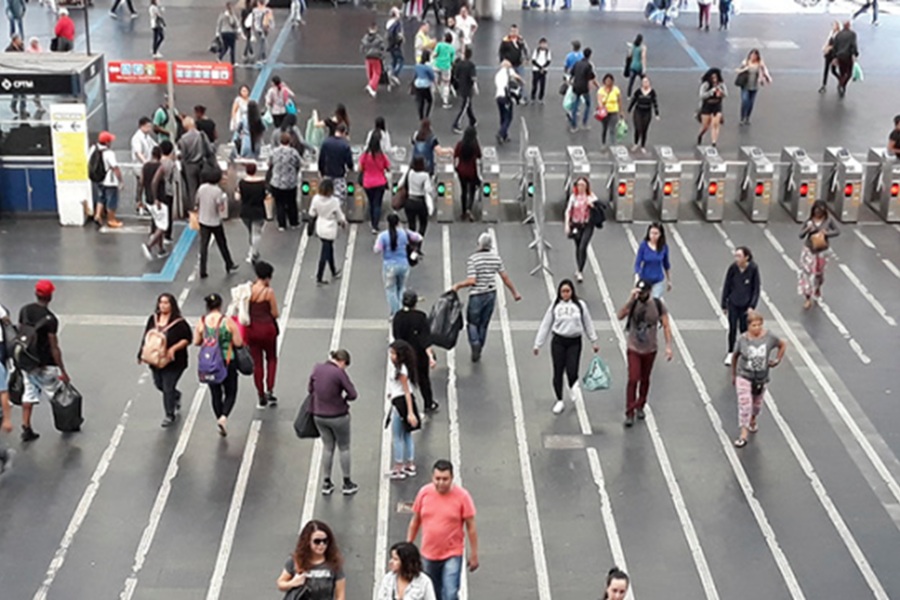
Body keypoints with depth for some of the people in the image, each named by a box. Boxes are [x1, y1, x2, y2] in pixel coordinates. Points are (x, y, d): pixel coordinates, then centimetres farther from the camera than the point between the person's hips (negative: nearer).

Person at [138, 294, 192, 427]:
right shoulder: (153, 319, 2)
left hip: (173, 362, -6)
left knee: (168, 388, -2)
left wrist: (173, 348, -22)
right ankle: (176, 396, 48)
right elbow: (146, 337, 11)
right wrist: (141, 353, 7)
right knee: (159, 385, 18)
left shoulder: (179, 322, -14)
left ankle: (170, 416, 15)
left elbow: (187, 339, -11)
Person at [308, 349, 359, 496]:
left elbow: (310, 389, 9)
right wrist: (343, 399, 2)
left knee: (328, 448, 19)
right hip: (338, 416, -5)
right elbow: (352, 394, -17)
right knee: (344, 448, 13)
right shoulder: (339, 372, -20)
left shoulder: (317, 368, -4)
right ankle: (347, 484, 22)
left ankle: (327, 484, 23)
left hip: (318, 416, 5)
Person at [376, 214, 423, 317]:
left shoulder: (383, 235, -13)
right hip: (403, 264, 3)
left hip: (389, 265, -3)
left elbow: (377, 249, -15)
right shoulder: (404, 233, -4)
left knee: (390, 289, 11)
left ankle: (394, 313, 11)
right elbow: (419, 238, 6)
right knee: (402, 288, 19)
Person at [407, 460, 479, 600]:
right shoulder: (424, 492, -5)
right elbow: (415, 521, 6)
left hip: (452, 555, -4)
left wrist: (474, 554, -4)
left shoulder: (462, 496, -13)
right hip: (428, 555, 4)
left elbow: (471, 526, -7)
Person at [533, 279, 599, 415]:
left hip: (574, 342, -1)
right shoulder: (555, 306, 2)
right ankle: (559, 401, 19)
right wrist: (538, 344, 6)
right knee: (558, 372, 3)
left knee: (572, 371, -10)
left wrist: (594, 342, 13)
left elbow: (588, 324, 11)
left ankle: (573, 389, 25)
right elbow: (545, 325, 6)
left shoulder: (580, 305, 2)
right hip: (558, 341, 1)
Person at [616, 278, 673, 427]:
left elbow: (666, 326, -5)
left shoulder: (658, 305, -9)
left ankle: (640, 406, 35)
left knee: (645, 380, 15)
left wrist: (668, 346, -12)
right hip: (634, 349, -2)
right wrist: (631, 300, -35)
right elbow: (620, 316, -28)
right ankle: (629, 413, -2)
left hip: (650, 350, 2)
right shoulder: (633, 304, -11)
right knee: (633, 379, -9)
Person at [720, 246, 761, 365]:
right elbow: (726, 287, -2)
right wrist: (724, 305, 3)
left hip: (746, 305, -1)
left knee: (744, 329, 8)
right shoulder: (733, 268, -11)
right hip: (733, 304, 1)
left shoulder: (753, 269, -14)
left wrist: (752, 306, -12)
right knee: (732, 329, 1)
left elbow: (756, 289, -7)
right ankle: (730, 353, 18)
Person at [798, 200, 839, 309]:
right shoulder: (809, 221, -7)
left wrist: (827, 233, -21)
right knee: (807, 273, -3)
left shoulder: (828, 220, -8)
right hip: (809, 250, 0)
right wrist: (807, 229, -26)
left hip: (822, 252, 1)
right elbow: (801, 235, -6)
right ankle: (808, 299, 5)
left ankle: (818, 287, 52)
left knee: (819, 272, 17)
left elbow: (838, 231, -4)